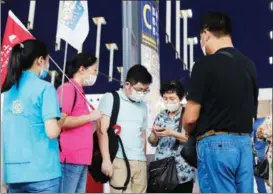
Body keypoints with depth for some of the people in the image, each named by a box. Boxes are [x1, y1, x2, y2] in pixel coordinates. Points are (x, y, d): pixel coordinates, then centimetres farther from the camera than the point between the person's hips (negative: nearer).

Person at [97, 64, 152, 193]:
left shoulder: (142, 106, 19)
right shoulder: (111, 99, 4)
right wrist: (106, 159, -11)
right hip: (119, 160, -5)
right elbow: (102, 130, -3)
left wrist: (144, 160, 16)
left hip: (140, 162, 5)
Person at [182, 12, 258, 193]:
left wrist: (190, 134, 9)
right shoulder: (249, 65, 10)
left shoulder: (205, 64, -10)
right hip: (244, 142, 6)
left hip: (216, 143, -6)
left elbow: (191, 117, -11)